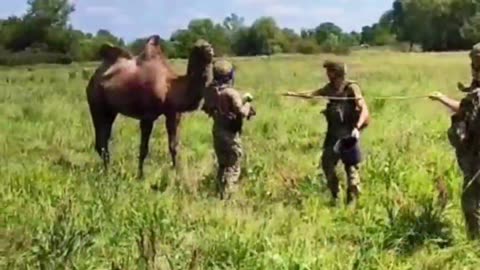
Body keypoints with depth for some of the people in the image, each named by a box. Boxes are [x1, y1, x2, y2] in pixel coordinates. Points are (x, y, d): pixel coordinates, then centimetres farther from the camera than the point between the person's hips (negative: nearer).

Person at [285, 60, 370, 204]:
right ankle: (335, 196, 25)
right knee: (327, 163, 11)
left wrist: (357, 127, -36)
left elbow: (364, 109, -22)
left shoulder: (351, 88, -14)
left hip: (348, 133, -7)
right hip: (334, 133, 7)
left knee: (351, 167, -3)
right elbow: (312, 94, 19)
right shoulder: (330, 88, 6)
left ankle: (352, 201, 6)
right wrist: (294, 94, 10)